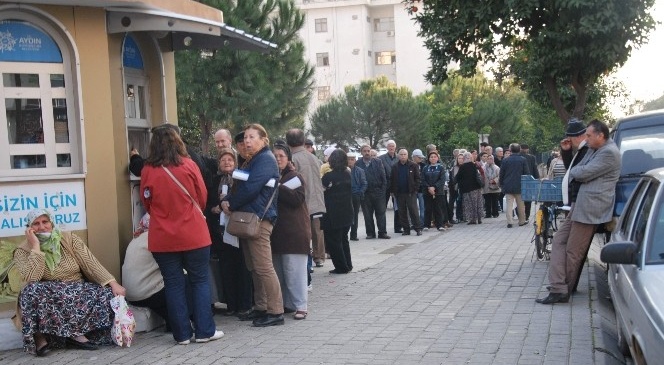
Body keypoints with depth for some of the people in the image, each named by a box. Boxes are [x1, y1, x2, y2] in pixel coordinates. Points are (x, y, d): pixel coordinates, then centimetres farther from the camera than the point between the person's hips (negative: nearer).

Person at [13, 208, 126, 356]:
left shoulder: (70, 239, 1)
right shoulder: (23, 251, -5)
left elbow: (91, 264, -6)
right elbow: (31, 280, -22)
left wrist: (113, 284, -18)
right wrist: (36, 247, -21)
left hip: (78, 292, 2)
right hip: (47, 298, -2)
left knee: (108, 294, -23)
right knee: (32, 291, -36)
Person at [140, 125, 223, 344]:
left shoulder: (147, 170, -4)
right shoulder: (188, 165, -5)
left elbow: (146, 203, 8)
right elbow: (202, 197, 4)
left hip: (162, 238, 1)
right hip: (193, 234, -1)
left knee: (174, 284, 8)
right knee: (200, 281, 8)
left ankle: (182, 334, 10)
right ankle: (204, 331, 8)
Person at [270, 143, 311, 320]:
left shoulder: (295, 177, 0)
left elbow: (297, 199, -15)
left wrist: (278, 187, -18)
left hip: (294, 232, -5)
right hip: (276, 232, 5)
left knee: (294, 270, -6)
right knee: (279, 270, 8)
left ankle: (300, 306, -1)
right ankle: (286, 303, 18)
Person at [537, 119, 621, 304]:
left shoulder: (609, 153, -15)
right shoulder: (594, 150, 17)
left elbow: (583, 173, -17)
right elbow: (576, 170, 23)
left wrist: (573, 171, 3)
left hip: (590, 208, -10)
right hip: (579, 204, 10)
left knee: (573, 251, -3)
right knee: (559, 241, 5)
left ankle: (563, 290, 8)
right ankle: (558, 288, 2)